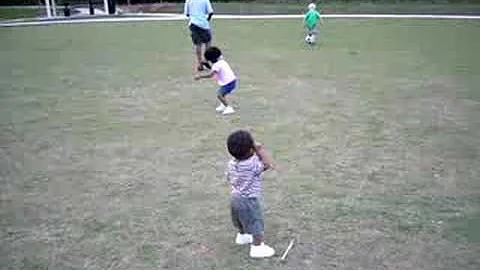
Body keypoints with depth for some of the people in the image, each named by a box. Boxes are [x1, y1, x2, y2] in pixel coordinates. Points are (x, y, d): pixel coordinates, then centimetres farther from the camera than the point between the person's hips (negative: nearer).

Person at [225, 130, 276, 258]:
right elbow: (269, 164, -25)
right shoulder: (254, 164, -28)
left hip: (235, 198, 8)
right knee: (256, 224, 10)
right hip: (249, 201, -8)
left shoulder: (231, 164, -5)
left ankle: (242, 236, 54)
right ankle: (257, 247, 21)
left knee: (242, 221, 32)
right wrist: (260, 149, -20)